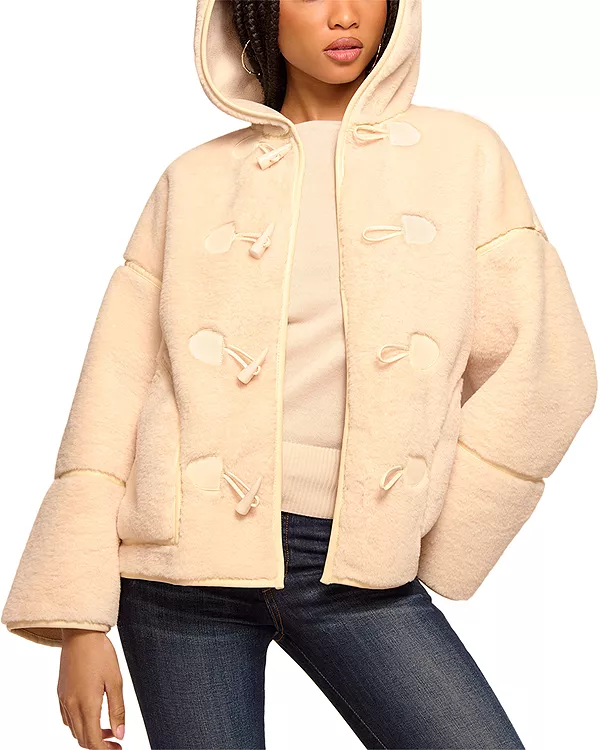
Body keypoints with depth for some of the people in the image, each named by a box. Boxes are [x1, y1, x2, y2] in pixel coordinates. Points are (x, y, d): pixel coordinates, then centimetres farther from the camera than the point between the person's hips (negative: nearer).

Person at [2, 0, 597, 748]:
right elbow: (114, 391, 3)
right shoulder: (196, 180, 6)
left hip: (356, 566, 0)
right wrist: (81, 619, -3)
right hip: (191, 553, 0)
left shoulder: (462, 155, 5)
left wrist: (416, 538, 1)